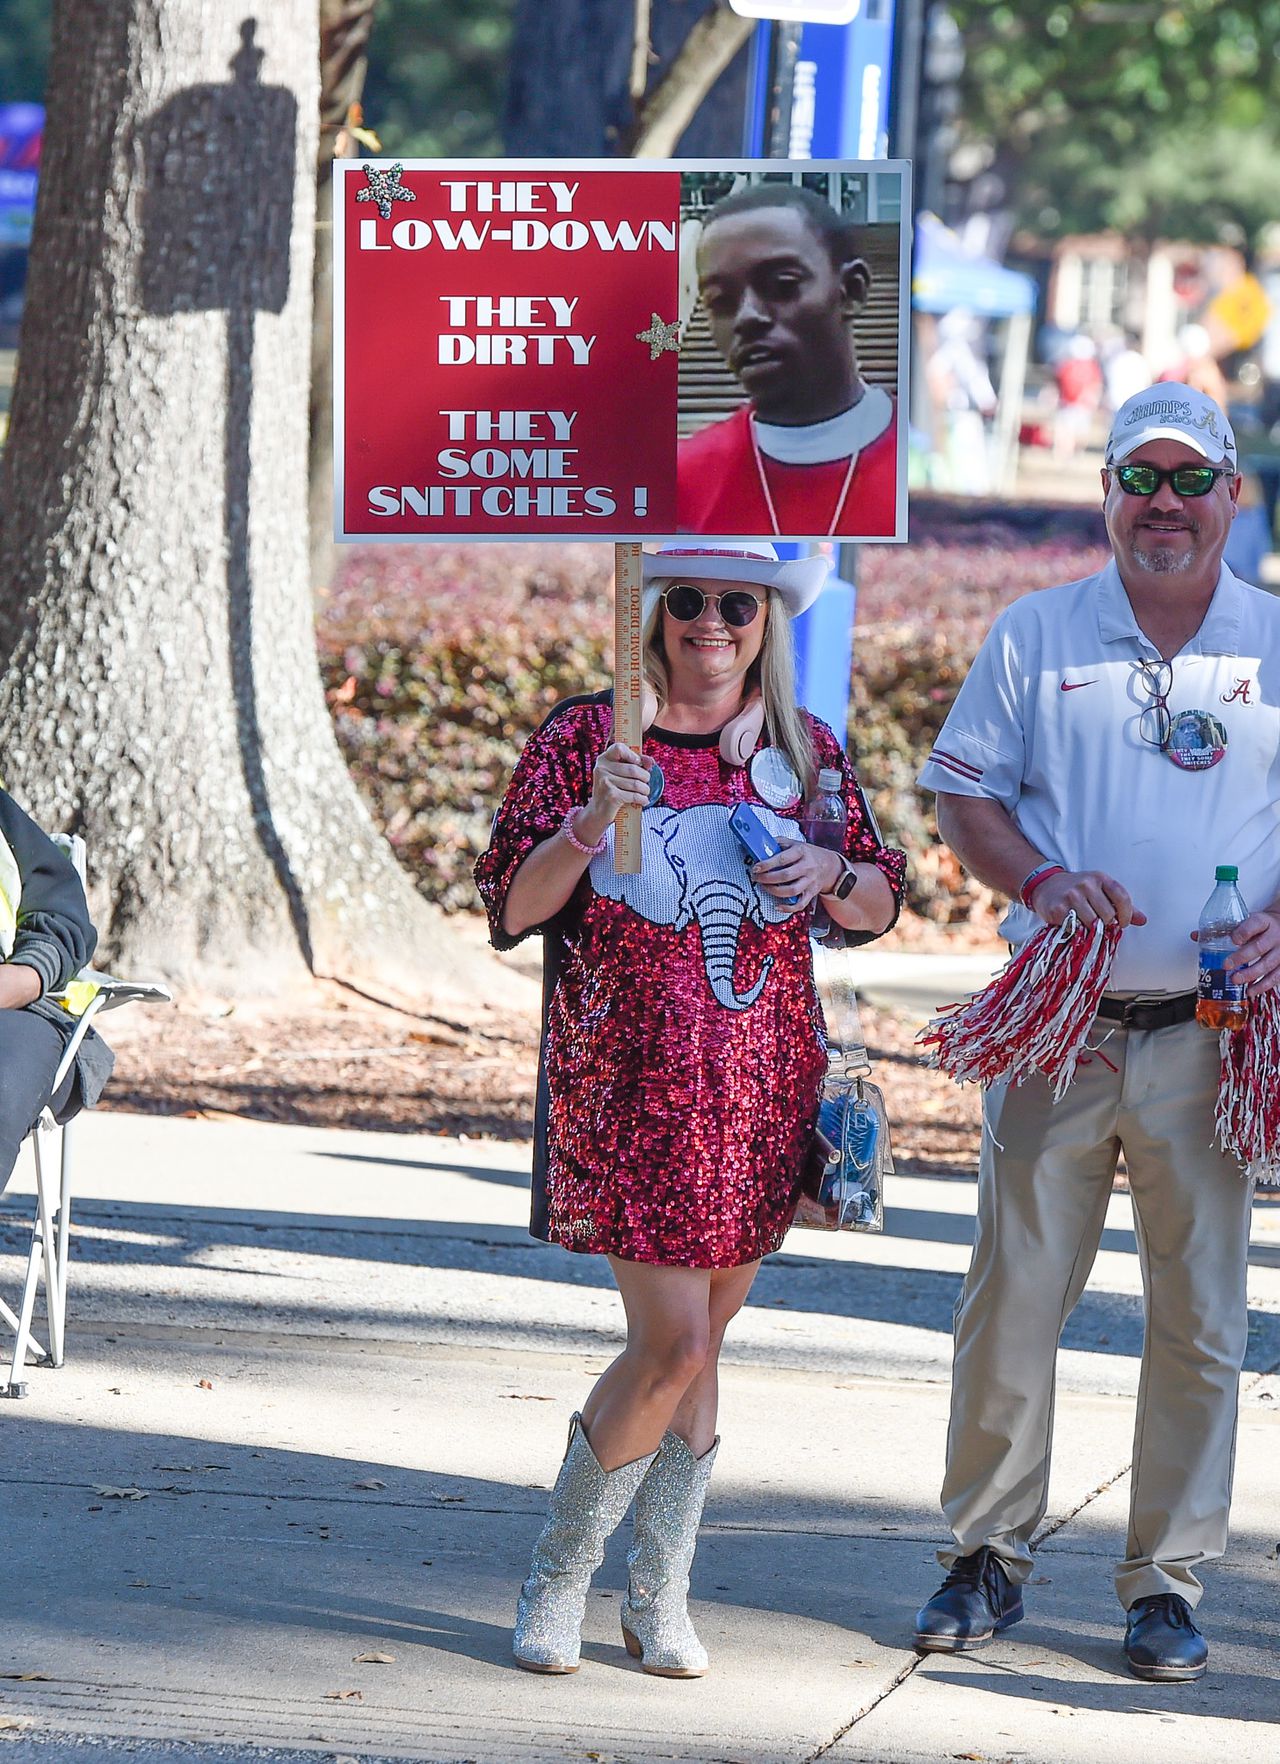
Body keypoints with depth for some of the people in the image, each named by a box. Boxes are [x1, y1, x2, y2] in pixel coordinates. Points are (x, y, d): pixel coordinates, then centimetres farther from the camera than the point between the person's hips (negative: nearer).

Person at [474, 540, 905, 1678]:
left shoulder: (806, 750, 9)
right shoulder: (581, 737, -2)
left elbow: (881, 906, 16)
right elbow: (511, 910, -6)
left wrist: (830, 874, -6)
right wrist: (591, 822, -22)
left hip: (762, 1088, 4)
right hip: (631, 1083, -4)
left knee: (703, 1339, 8)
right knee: (674, 1342, -10)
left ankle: (661, 1597, 19)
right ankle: (559, 1576, 8)